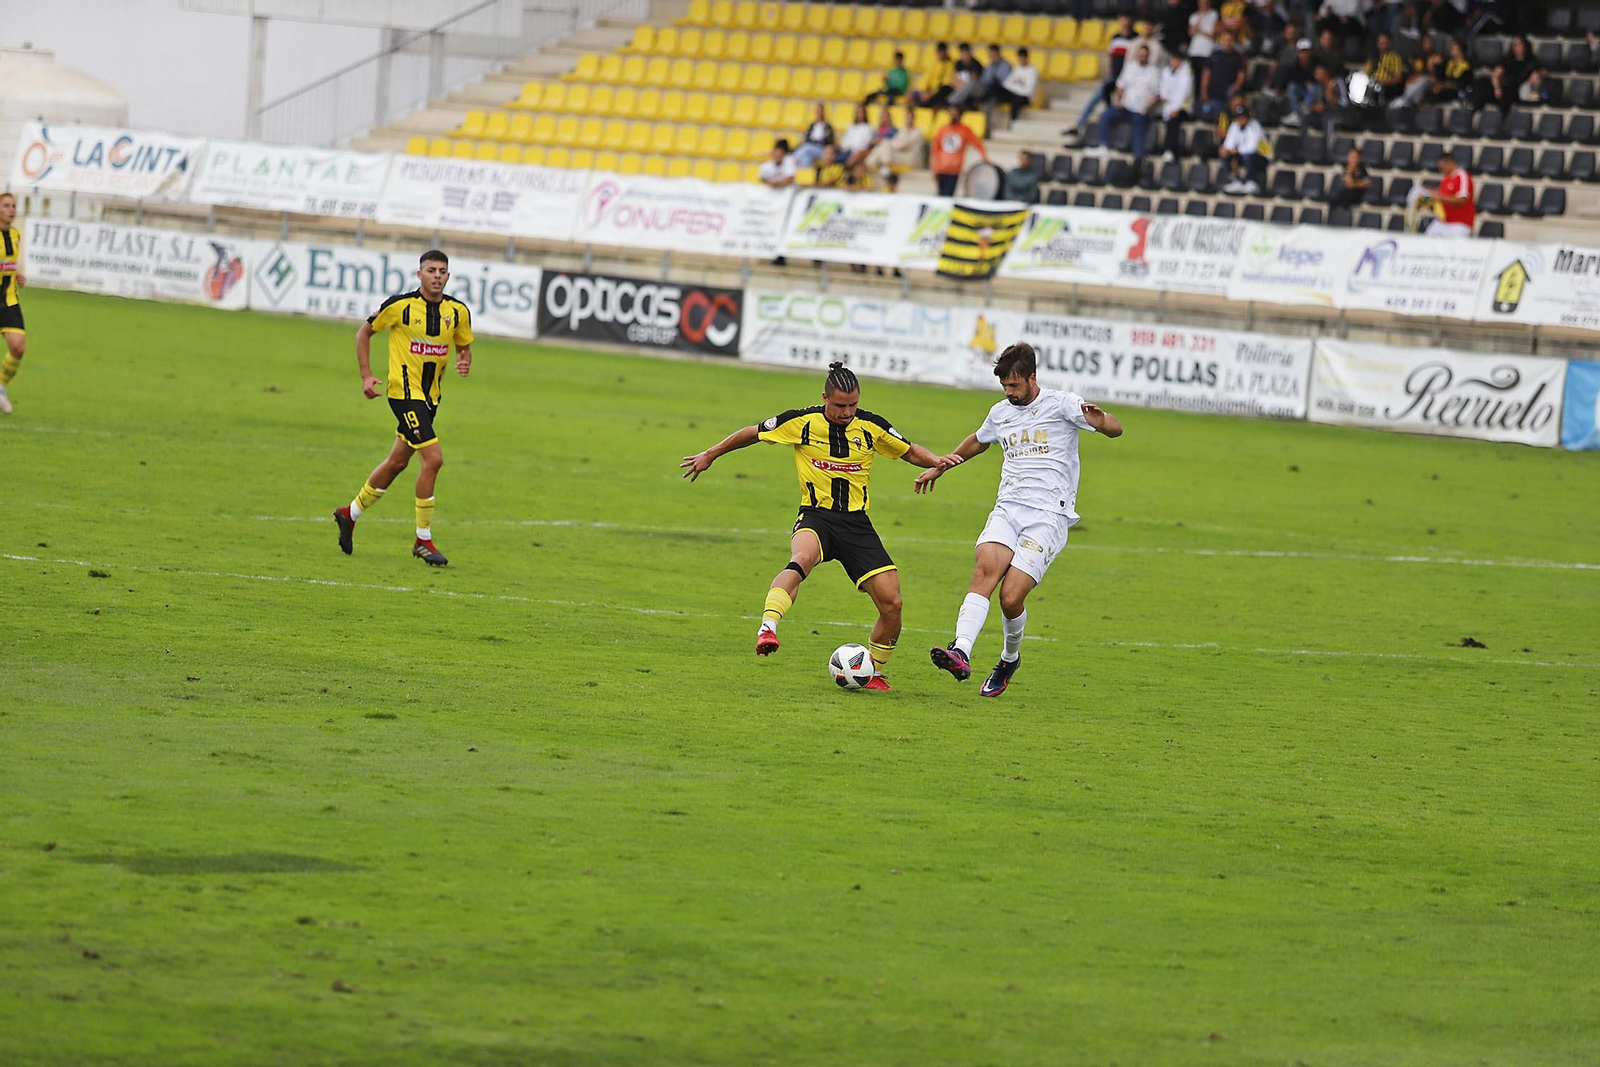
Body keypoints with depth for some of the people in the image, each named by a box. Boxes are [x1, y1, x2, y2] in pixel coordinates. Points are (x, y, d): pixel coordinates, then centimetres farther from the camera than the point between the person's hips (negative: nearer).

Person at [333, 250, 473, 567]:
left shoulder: (458, 312, 1)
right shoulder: (401, 305, -11)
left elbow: (464, 346, 15)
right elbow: (364, 333, 2)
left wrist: (465, 362, -9)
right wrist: (366, 377, -5)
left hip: (431, 396, 6)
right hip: (404, 390, -6)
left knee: (397, 462, 17)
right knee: (433, 459, -17)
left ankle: (350, 514, 37)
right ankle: (423, 540, -7)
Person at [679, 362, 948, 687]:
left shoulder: (871, 426, 1)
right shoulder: (801, 422, -5)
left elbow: (909, 451, 16)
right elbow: (753, 433, 10)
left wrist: (936, 461, -4)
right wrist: (710, 455, 15)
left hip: (856, 524, 3)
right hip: (816, 517, -3)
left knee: (891, 603, -6)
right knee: (802, 559, -41)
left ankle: (875, 672, 17)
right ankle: (767, 628, -51)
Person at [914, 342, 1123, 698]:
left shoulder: (1061, 404, 0)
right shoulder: (1001, 413, 18)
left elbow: (1115, 429, -10)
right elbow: (978, 442, 40)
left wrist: (1099, 419, -33)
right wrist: (940, 466, 48)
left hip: (1049, 516, -5)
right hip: (1008, 508, 5)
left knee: (1011, 597, -15)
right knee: (985, 569, -25)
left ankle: (1010, 658, 15)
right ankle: (960, 653, -40)